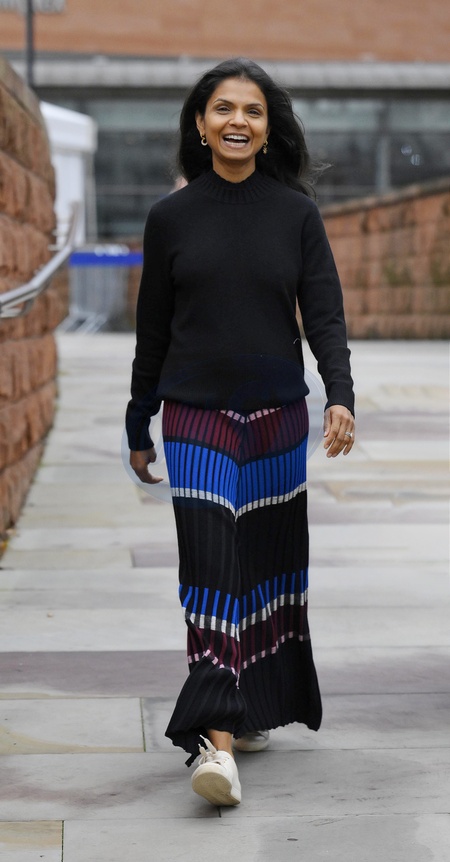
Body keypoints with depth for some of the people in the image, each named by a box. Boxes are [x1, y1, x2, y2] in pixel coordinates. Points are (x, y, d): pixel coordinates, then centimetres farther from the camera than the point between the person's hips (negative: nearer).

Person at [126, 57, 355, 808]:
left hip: (278, 416, 2)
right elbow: (153, 331, 7)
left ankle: (255, 710, 29)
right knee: (213, 569, -10)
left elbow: (324, 315, -2)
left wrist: (341, 397, -18)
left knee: (269, 566, 11)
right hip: (196, 419, -1)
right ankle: (217, 741, -13)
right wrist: (138, 428, 11)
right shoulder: (171, 217, 1)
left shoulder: (296, 212, 2)